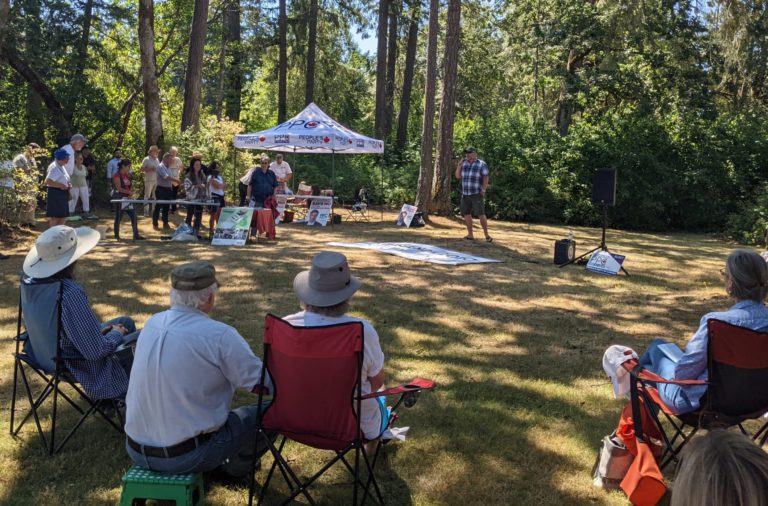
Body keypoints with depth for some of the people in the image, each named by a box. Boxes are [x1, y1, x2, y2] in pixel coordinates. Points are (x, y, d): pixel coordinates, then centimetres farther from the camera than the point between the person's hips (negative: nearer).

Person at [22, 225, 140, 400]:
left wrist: (97, 330, 6)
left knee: (126, 322, 22)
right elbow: (96, 351, -30)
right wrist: (116, 334, -11)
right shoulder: (71, 294, -36)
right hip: (81, 365, -8)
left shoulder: (33, 279, -10)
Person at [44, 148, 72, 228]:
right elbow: (47, 182, -27)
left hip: (62, 194, 10)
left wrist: (68, 184, 9)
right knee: (55, 217, -7)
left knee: (62, 216, 13)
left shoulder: (62, 166, 13)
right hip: (55, 194, -10)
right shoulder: (54, 167, -17)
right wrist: (61, 185, -23)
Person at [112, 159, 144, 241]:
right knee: (118, 217, 1)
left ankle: (136, 235, 8)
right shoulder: (117, 176, -12)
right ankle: (117, 236, 12)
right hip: (119, 198, -7)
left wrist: (130, 194, -2)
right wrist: (129, 192, -18)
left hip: (127, 198, 7)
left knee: (133, 216, 3)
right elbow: (119, 188, -17)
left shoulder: (127, 175, 10)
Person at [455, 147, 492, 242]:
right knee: (466, 214, 6)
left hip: (476, 194, -5)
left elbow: (485, 178, -9)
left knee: (481, 214, -11)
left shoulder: (481, 164, -4)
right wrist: (459, 165, -3)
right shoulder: (464, 163, 8)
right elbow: (458, 176, 8)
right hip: (465, 194, 5)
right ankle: (470, 235, 13)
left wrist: (483, 190, -19)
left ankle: (486, 235, -5)